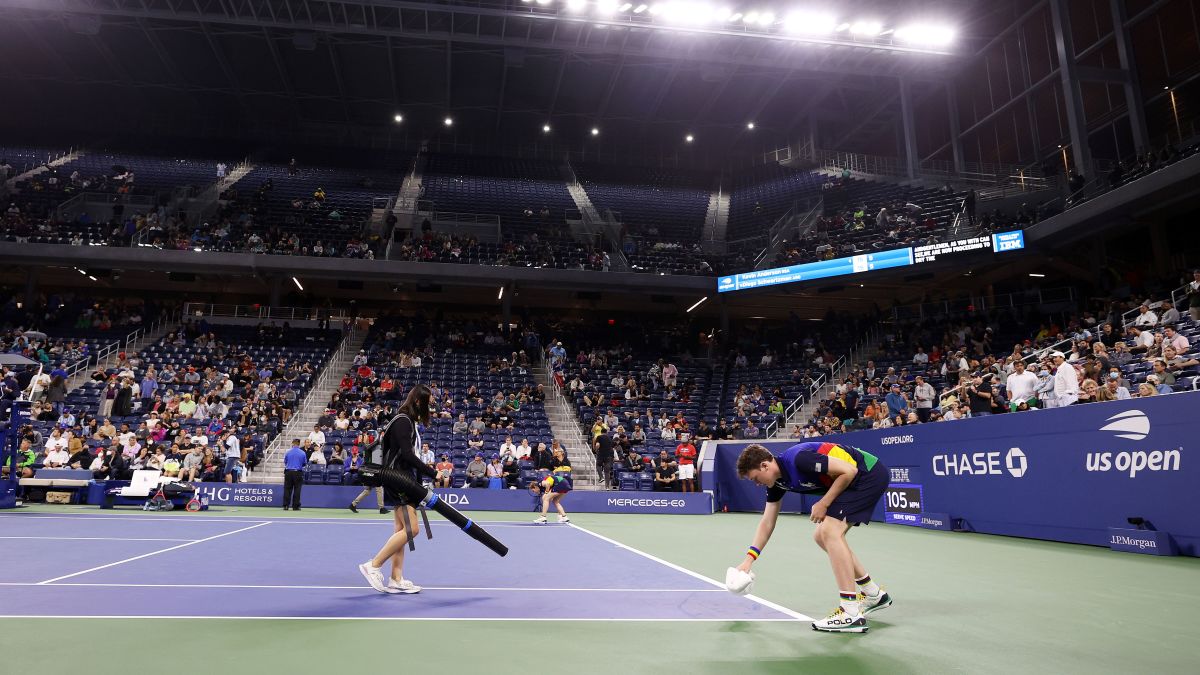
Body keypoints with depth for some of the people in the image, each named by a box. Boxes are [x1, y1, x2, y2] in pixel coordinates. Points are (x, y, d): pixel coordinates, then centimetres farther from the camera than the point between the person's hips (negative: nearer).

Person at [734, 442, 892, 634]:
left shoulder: (799, 459, -27)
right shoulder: (776, 482, 1)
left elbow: (849, 471, -24)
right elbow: (767, 522, 10)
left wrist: (824, 504, -17)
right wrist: (749, 560, 6)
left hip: (869, 473, -10)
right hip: (857, 481, 10)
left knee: (830, 531, -20)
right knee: (822, 536, 11)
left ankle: (851, 614, -17)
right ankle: (875, 595, 24)